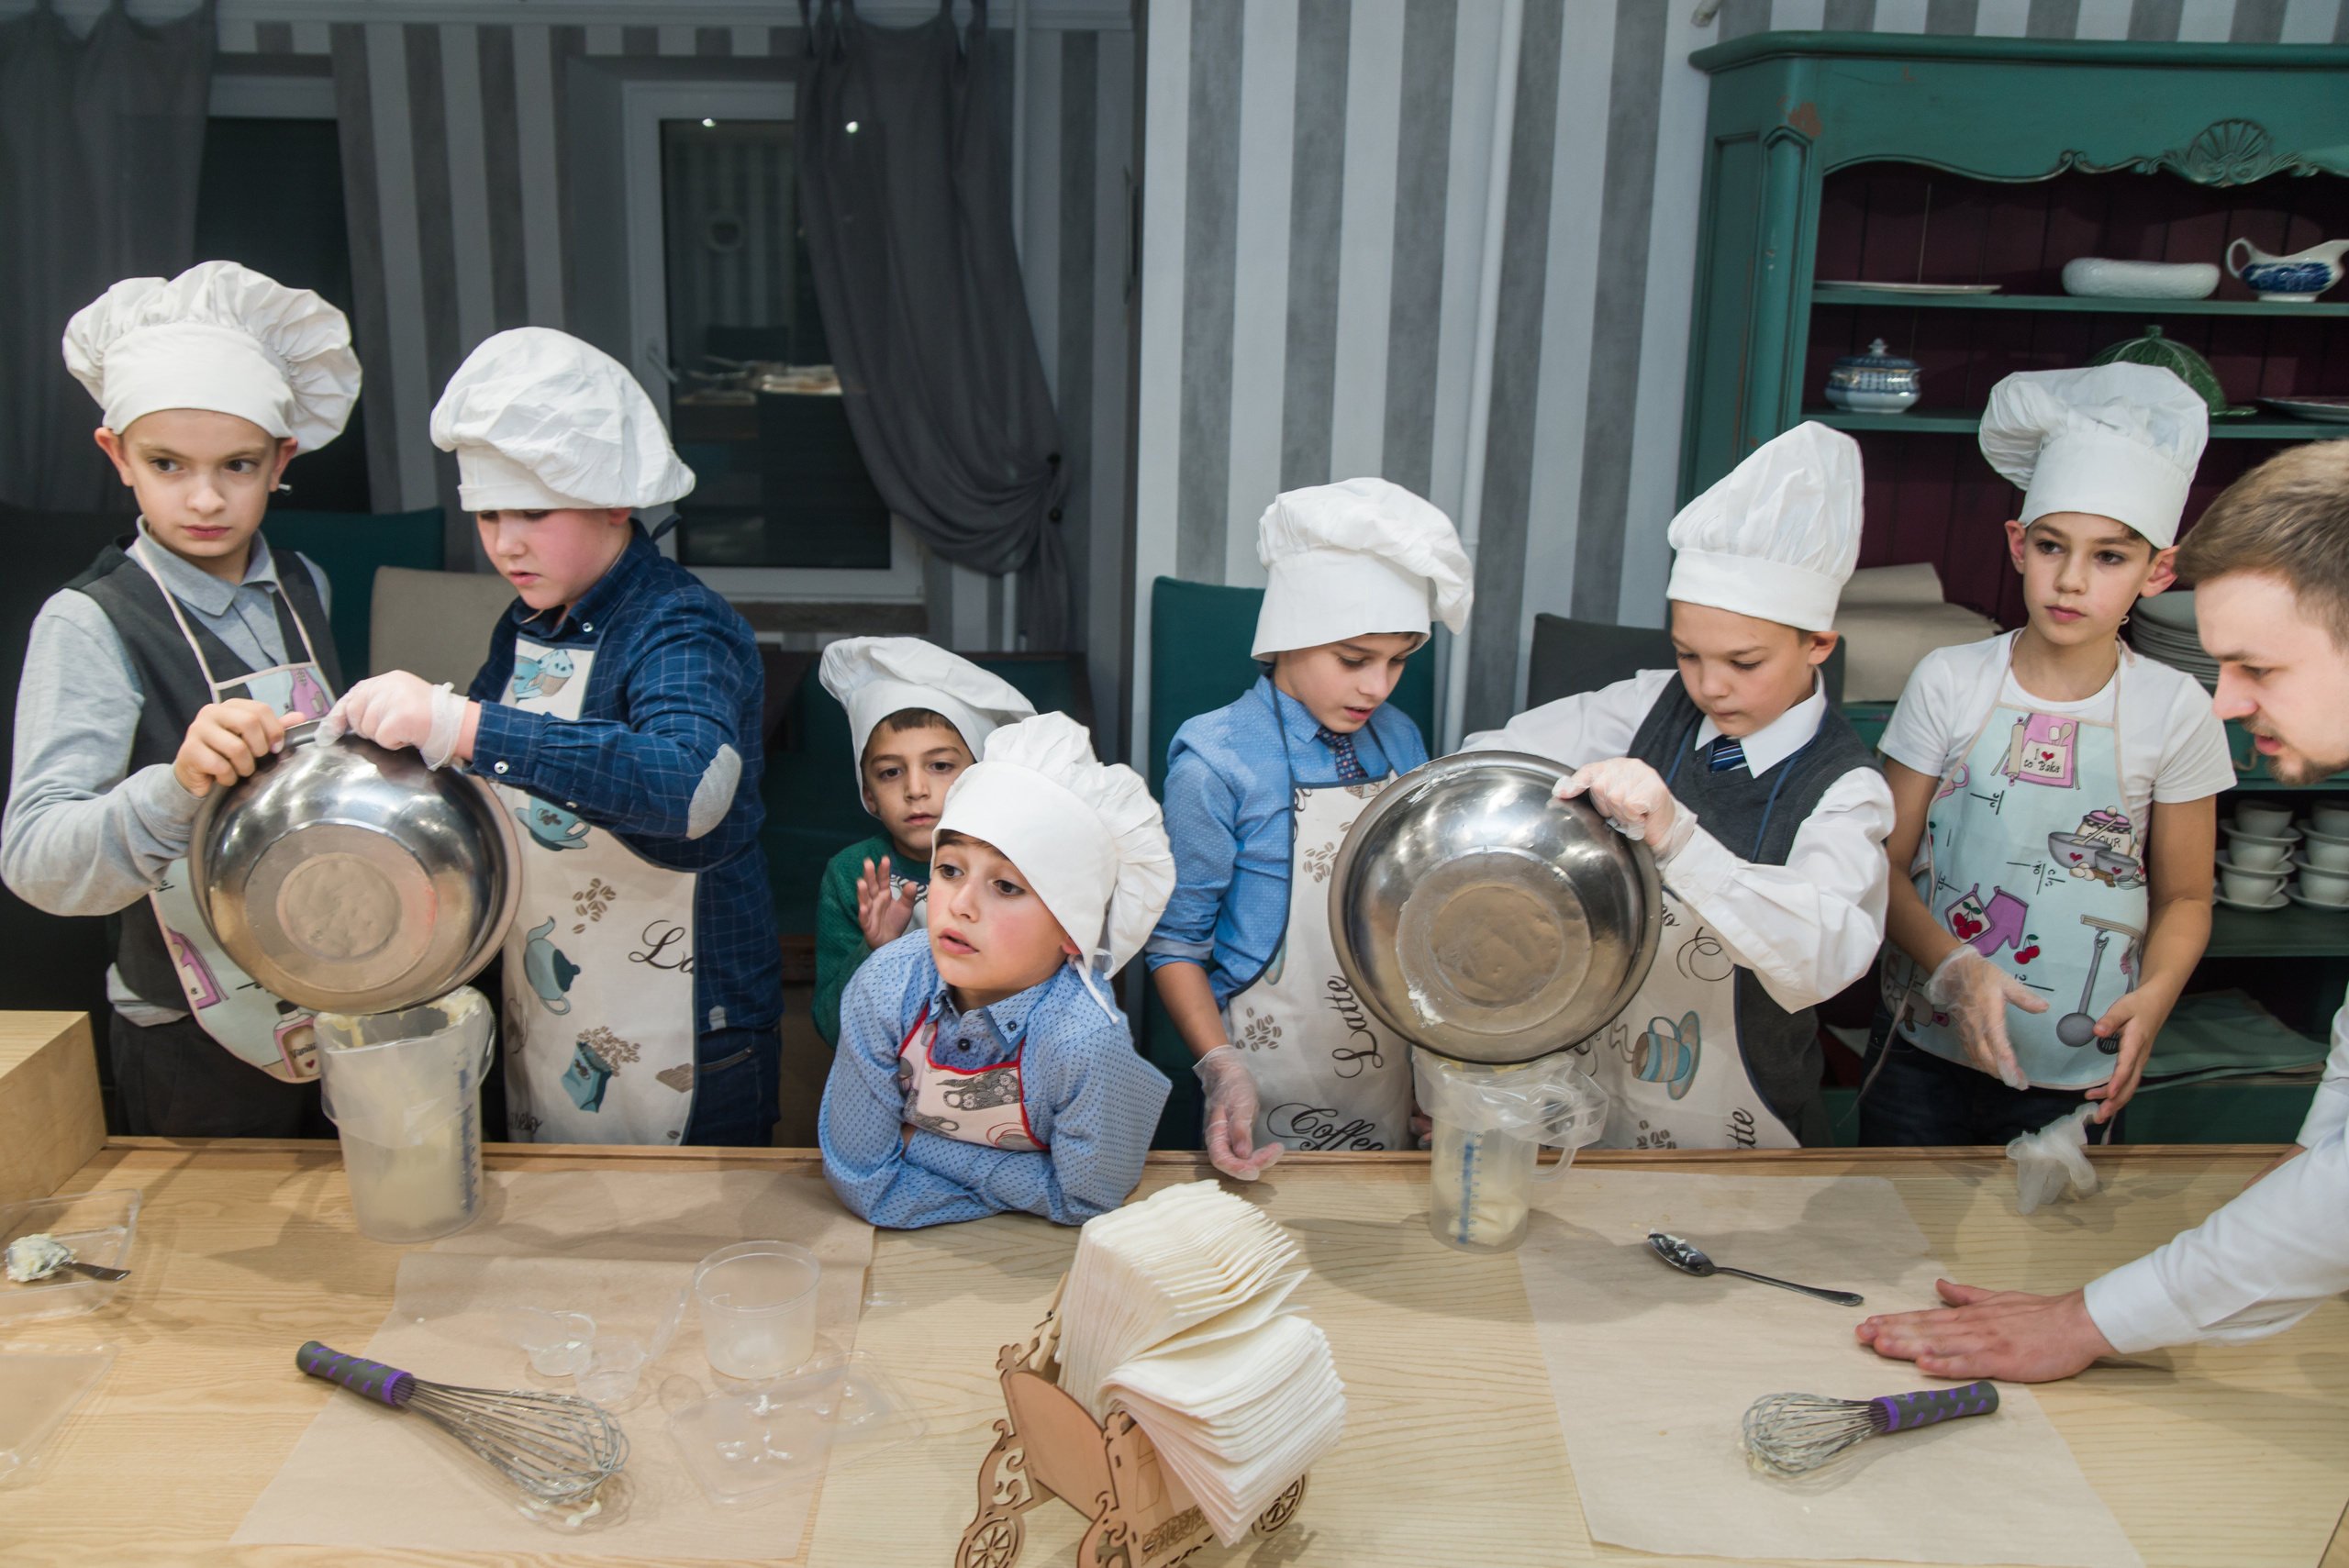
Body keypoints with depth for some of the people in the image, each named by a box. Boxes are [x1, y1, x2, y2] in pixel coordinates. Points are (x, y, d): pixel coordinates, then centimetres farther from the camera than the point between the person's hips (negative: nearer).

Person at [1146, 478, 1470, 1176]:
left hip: (1390, 1083, 6)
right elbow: (1176, 943, -9)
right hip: (1274, 1101, -5)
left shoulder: (1400, 740, 3)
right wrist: (1221, 1068, -22)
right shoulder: (1216, 760, -15)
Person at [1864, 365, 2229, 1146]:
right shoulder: (1949, 681, -7)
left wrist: (2152, 997, -14)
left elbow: (2185, 897, 4)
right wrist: (1954, 968, -21)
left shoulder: (2173, 711, -5)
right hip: (1925, 1050, 0)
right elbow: (1885, 863, -5)